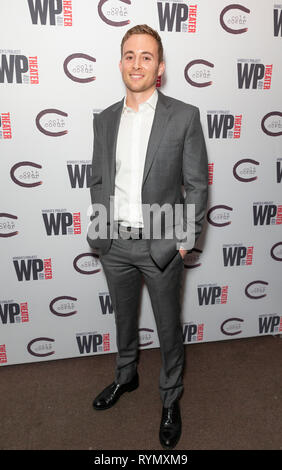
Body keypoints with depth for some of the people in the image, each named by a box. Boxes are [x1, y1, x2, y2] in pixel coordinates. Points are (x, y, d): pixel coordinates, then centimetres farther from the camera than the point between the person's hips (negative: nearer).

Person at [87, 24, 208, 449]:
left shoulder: (184, 116, -7)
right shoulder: (105, 120, 5)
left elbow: (197, 185, -6)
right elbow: (98, 181, 11)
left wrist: (185, 242, -9)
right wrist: (101, 229, 3)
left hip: (161, 246, -3)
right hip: (114, 244, 4)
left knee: (169, 328, 13)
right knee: (124, 318, 23)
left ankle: (171, 398, 38)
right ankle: (126, 376, 50)